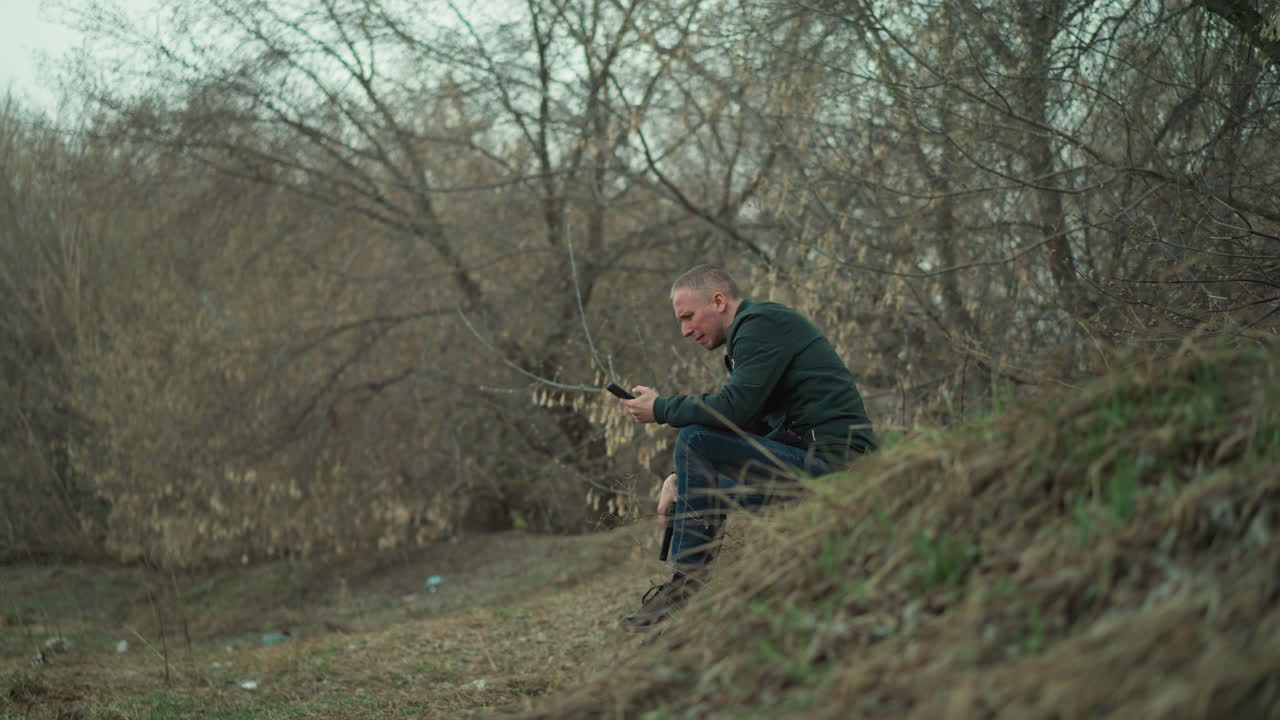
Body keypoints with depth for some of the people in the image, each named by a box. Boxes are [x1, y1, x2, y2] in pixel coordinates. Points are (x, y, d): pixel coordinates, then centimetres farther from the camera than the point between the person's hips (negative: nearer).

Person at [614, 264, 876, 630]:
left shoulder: (761, 324, -9)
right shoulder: (754, 330, 22)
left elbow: (733, 408, -22)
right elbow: (741, 426, 21)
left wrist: (661, 409, -7)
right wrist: (680, 478, 9)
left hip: (832, 461, -11)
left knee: (693, 441, -17)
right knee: (698, 495, 20)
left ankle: (686, 582, -14)